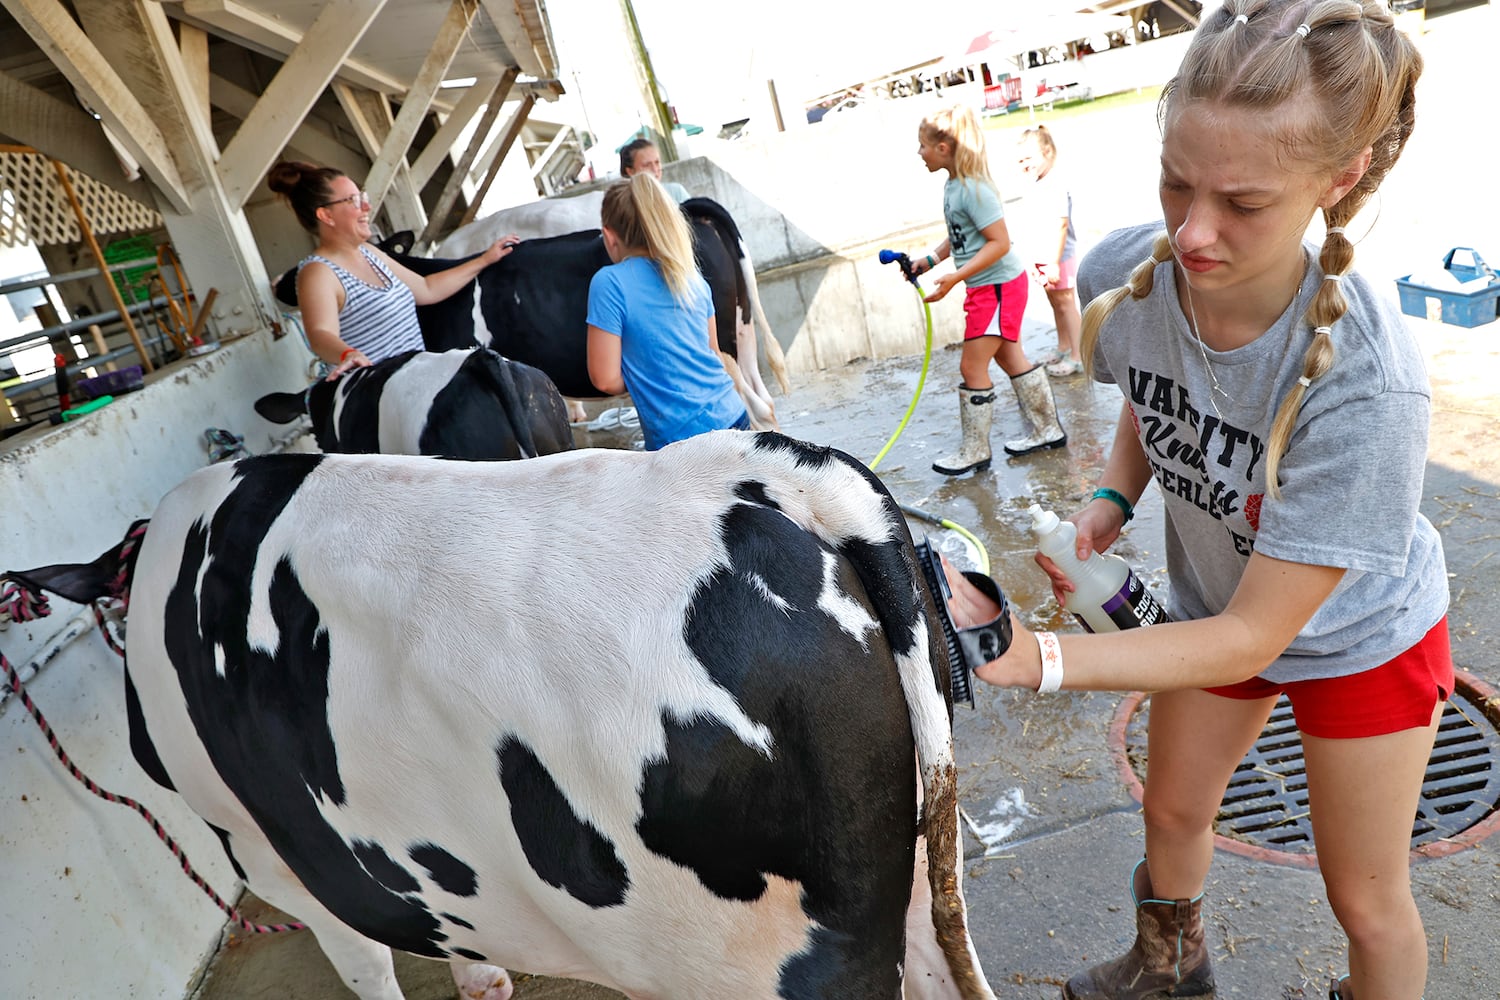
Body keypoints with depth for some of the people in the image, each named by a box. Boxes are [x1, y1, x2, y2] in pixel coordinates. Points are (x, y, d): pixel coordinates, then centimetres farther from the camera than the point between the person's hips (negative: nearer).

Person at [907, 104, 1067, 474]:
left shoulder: (973, 189, -22)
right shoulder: (953, 185, 6)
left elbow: (1000, 243, -24)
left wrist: (954, 278, -27)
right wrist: (930, 260, 6)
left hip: (998, 286, -10)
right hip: (987, 287, 10)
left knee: (971, 367, -3)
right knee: (1010, 358, 17)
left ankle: (974, 451, 9)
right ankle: (1047, 430, 30)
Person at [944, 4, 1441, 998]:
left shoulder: (1365, 383, -41)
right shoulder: (1124, 274, -26)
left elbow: (1253, 636, -34)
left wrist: (1032, 657, -45)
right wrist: (1112, 499, -19)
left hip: (1362, 634, -4)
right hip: (1214, 604, 5)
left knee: (1365, 897, 14)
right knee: (1174, 811, 24)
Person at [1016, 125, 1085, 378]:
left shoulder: (1056, 185, -20)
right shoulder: (1037, 185, 8)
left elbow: (1061, 225, -24)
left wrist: (1054, 262, -25)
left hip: (1058, 258, -9)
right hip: (1042, 258, 9)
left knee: (1066, 304, 0)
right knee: (1056, 303, 20)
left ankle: (1078, 357, 9)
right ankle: (1063, 349, 35)